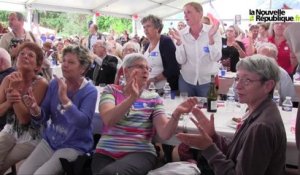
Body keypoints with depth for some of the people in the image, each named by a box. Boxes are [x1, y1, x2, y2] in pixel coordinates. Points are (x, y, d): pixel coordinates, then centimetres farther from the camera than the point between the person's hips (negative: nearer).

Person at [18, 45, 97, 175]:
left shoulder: (90, 91, -12)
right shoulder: (54, 84, 2)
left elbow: (83, 122, -26)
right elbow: (43, 118, 3)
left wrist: (64, 98, -34)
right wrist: (35, 110, -21)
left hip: (74, 146, -5)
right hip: (49, 140, 5)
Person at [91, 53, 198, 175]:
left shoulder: (153, 98, 8)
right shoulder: (112, 90, 6)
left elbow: (164, 133, -5)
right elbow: (108, 120, -14)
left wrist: (177, 113, -24)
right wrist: (132, 98, -27)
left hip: (140, 153, -1)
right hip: (106, 153, 1)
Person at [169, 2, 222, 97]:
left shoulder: (213, 31, -8)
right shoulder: (182, 34, -4)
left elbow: (216, 58, -14)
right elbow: (181, 60, -8)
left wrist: (211, 37, -26)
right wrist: (179, 41, -20)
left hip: (208, 81, -1)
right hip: (186, 80, 2)